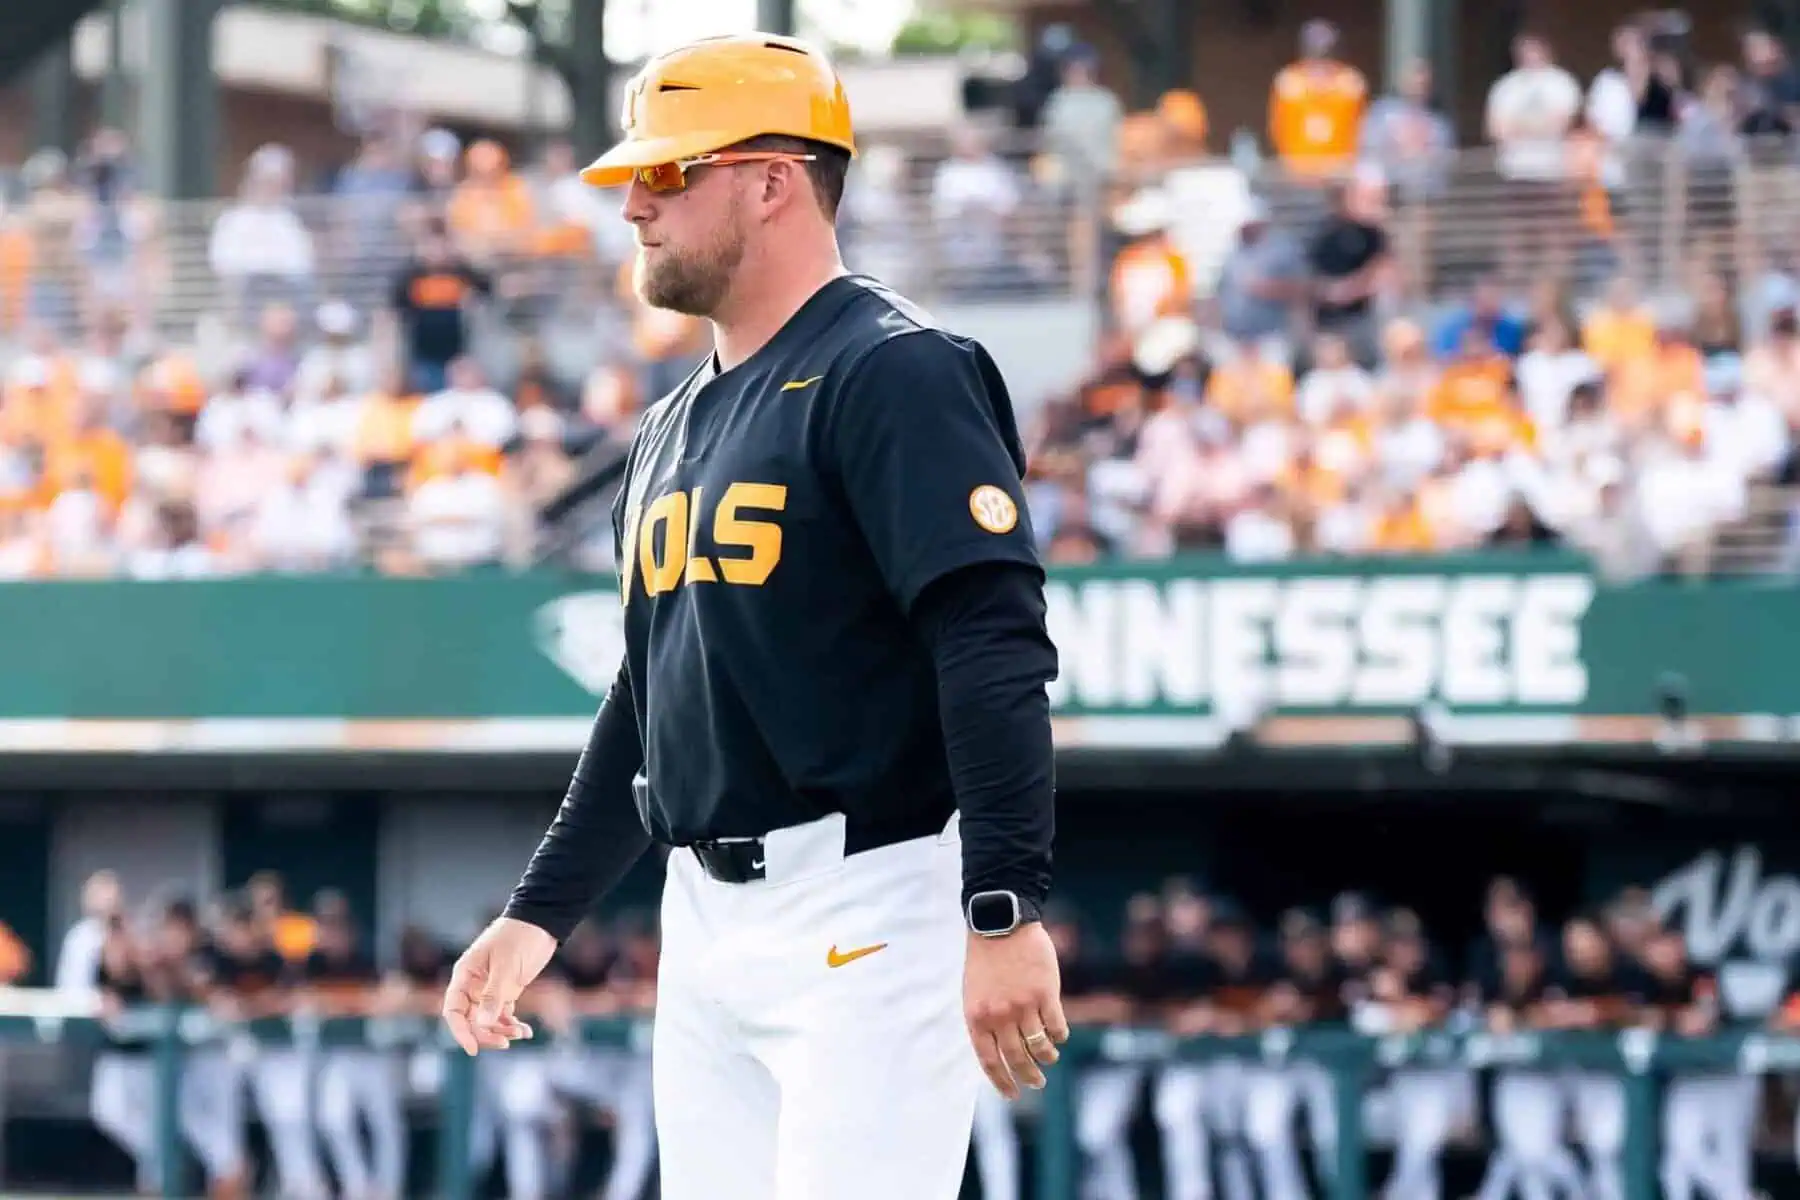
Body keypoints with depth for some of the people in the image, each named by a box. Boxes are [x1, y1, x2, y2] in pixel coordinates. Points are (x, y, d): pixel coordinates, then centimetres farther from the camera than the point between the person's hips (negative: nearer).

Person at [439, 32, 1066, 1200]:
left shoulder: (891, 372, -11)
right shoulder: (674, 427, 18)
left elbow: (997, 650, -20)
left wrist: (1006, 913, -29)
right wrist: (540, 913, 22)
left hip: (869, 916, -9)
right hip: (705, 924, 9)